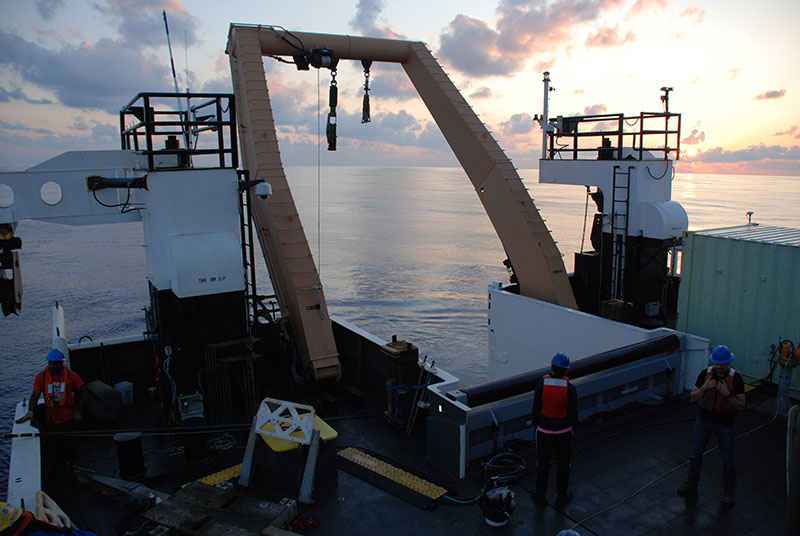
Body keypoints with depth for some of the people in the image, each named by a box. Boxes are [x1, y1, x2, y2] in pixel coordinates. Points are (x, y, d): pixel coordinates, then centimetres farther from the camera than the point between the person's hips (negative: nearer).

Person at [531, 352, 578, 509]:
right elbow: (573, 413, -7)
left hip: (544, 430, 0)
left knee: (542, 462, 17)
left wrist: (535, 423, 9)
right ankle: (561, 496, 31)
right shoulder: (569, 388, -17)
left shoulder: (541, 384, -17)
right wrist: (572, 424, 12)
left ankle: (541, 494, 32)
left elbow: (536, 408, -7)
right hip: (563, 431, 0)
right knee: (563, 464, 17)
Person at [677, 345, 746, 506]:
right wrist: (705, 387, -22)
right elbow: (693, 397, -4)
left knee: (728, 459, 7)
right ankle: (691, 484, 31)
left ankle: (729, 492, 27)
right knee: (695, 455, 12)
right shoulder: (705, 374, -8)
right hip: (704, 420, 2)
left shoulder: (736, 379, -13)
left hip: (725, 424, -2)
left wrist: (727, 394, -28)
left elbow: (741, 405, -12)